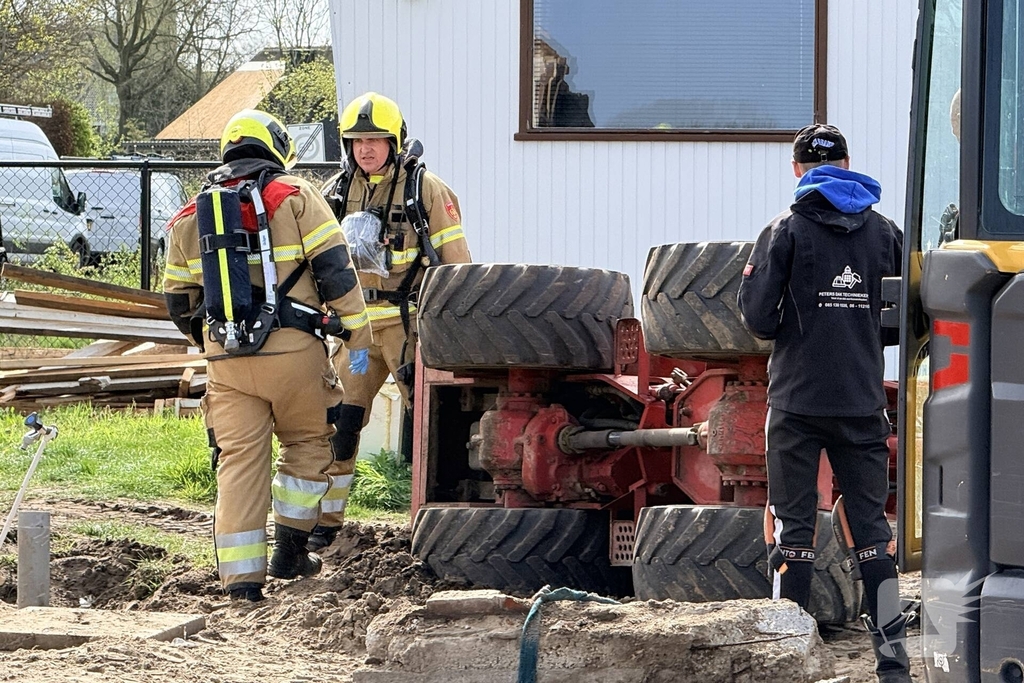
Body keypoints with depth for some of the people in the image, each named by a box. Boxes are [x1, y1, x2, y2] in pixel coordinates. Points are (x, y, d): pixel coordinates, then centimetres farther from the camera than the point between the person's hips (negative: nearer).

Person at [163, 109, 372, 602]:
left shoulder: (191, 216, 13)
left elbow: (178, 300, 18)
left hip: (226, 359, 3)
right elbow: (334, 268, -4)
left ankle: (242, 576, -1)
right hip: (293, 349, -3)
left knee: (238, 460, 4)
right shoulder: (295, 198, 1)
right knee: (307, 443, 17)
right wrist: (357, 331, 3)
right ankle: (289, 551, 17)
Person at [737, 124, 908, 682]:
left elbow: (757, 316, -9)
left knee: (793, 530, 3)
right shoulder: (885, 232, 5)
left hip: (798, 401, -3)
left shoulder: (785, 230, -4)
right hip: (864, 405, 3)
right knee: (872, 530, 7)